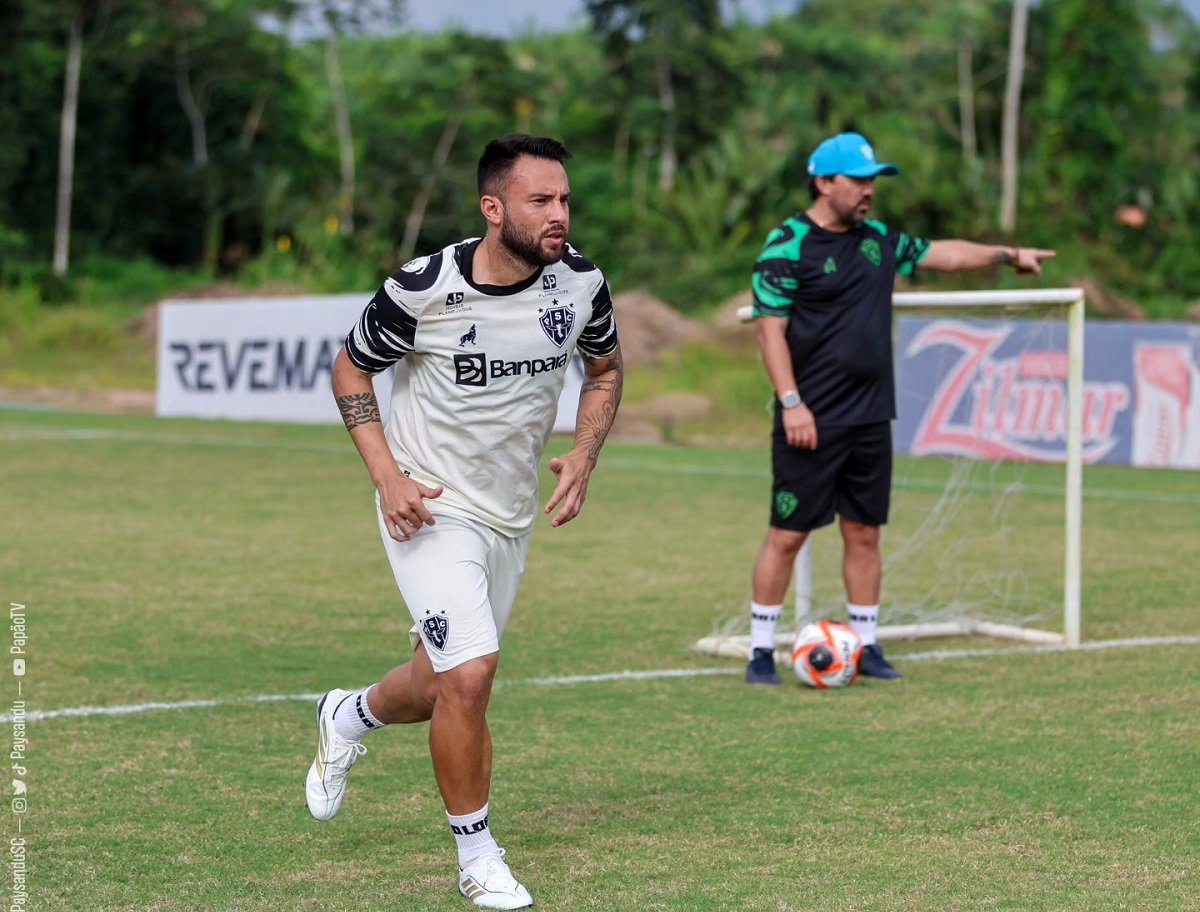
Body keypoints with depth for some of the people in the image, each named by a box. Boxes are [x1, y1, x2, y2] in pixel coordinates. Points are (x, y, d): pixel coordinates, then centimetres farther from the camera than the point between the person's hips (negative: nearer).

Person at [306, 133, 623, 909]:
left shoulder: (581, 283, -9)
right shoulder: (423, 290, -21)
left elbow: (606, 368, 11)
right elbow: (352, 368, -4)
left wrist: (584, 454, -6)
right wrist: (386, 475, -15)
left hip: (512, 516, 5)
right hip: (431, 509, -5)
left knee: (440, 686, 15)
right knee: (470, 675, -18)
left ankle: (350, 717, 50)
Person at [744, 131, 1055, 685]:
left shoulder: (879, 241, 11)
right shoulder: (787, 246, -9)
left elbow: (942, 254, 24)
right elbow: (770, 328, -12)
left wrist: (1007, 255, 18)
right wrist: (791, 403, -18)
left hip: (870, 419, 7)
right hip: (811, 421, -6)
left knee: (864, 533, 9)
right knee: (787, 535, -4)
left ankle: (865, 646, 17)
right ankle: (761, 653, 4)